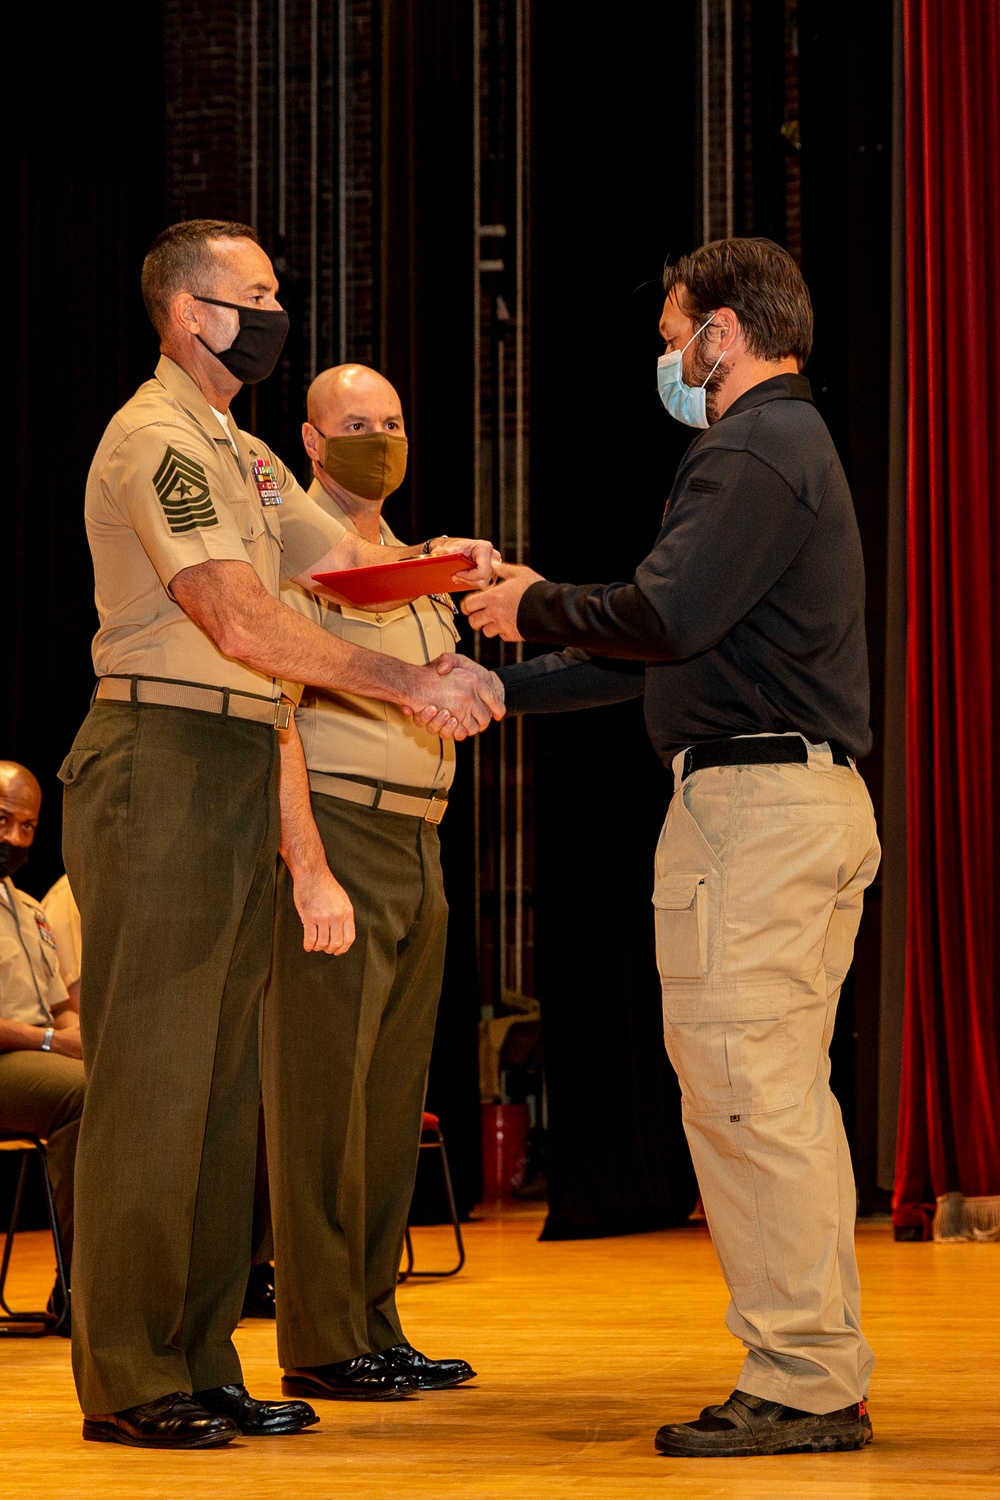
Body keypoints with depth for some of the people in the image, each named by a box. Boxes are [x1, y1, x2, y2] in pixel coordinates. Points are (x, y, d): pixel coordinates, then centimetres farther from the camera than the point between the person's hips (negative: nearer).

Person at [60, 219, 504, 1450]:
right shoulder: (154, 437, -10)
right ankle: (125, 1380, -3)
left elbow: (342, 559, 19)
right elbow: (238, 620, -20)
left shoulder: (239, 453, 22)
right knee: (150, 1077, -8)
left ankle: (200, 1362, 17)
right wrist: (408, 686, -23)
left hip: (240, 771, 10)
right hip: (163, 760, -10)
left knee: (220, 1080, 11)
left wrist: (431, 562, -2)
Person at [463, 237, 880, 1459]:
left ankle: (793, 1385, -8)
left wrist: (537, 605, -3)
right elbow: (682, 649, 26)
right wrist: (506, 687, 26)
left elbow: (666, 616, -21)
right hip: (815, 797, 11)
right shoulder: (793, 445, 24)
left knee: (743, 1093, -10)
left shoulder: (750, 452, -10)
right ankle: (827, 1379, 16)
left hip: (750, 799, -11)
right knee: (788, 1097, 12)